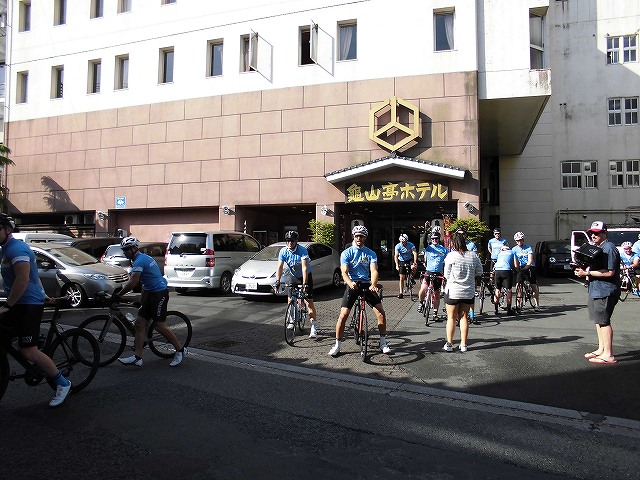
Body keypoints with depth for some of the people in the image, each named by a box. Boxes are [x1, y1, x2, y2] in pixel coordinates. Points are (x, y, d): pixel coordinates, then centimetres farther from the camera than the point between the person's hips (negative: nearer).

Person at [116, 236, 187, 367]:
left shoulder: (139, 260, -16)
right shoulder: (142, 258, 16)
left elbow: (132, 283, -25)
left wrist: (117, 295, -16)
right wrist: (142, 302, 25)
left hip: (159, 293, -10)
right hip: (150, 293, 10)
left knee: (160, 327, -6)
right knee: (140, 323, 5)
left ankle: (180, 350, 9)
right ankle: (137, 357, 7)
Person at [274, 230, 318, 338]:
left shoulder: (303, 251, -26)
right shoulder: (283, 251, -13)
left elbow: (305, 268, -33)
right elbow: (280, 267, -18)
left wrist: (305, 284, -41)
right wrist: (277, 281, -31)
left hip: (306, 276, -4)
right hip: (294, 277, 4)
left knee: (308, 301, -12)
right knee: (290, 299, 0)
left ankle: (314, 327, -12)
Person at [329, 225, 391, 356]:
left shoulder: (370, 253, 5)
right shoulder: (346, 253, 0)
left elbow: (374, 270, -8)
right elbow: (344, 272, -11)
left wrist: (373, 284, -30)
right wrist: (350, 283, -34)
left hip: (367, 284, 2)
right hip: (352, 285, -2)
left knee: (381, 313, -6)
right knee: (343, 315, -12)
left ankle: (383, 343, 12)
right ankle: (337, 345, 2)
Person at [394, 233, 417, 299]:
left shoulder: (411, 245, -16)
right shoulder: (398, 246, -16)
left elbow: (415, 253, -25)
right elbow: (396, 256, -24)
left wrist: (415, 262, -40)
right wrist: (397, 265, -36)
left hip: (409, 260, 0)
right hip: (402, 261, 0)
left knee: (413, 267, -33)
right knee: (402, 278, -3)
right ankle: (401, 293, 4)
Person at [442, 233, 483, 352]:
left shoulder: (451, 256, -13)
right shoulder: (473, 256, -2)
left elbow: (447, 275, -7)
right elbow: (479, 273, 7)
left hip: (453, 291, -3)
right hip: (469, 292, 3)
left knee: (451, 318, 8)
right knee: (464, 317, 13)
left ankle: (449, 344, 11)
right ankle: (463, 345, 17)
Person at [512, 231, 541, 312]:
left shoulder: (528, 248, -8)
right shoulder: (514, 249, 1)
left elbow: (530, 261, -16)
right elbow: (515, 261, -4)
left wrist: (525, 268, -29)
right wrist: (517, 270, -18)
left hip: (530, 267, -2)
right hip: (520, 268, 3)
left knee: (534, 286, -6)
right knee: (518, 285, -9)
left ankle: (537, 305, -1)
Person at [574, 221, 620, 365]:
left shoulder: (608, 248, -16)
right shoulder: (599, 248, 17)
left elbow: (609, 272, -23)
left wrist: (588, 273, -20)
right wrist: (585, 271, 9)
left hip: (605, 292, -11)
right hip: (597, 290, 11)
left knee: (603, 321, -8)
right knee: (599, 320, 16)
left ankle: (608, 355, -4)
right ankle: (601, 349, 26)